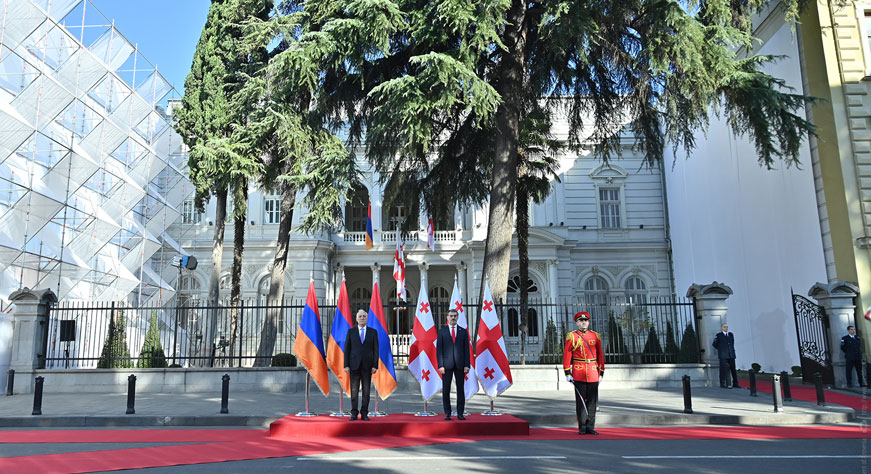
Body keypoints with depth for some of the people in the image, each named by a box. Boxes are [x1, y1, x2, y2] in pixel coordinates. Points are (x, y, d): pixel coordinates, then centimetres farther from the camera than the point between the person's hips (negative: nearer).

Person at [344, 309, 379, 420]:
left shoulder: (373, 332, 5)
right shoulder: (351, 331, 5)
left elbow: (376, 350, 2)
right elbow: (347, 349, 2)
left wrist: (375, 366, -6)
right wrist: (346, 365, -5)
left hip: (367, 365, 0)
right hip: (354, 365, 0)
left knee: (366, 390, 2)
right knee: (354, 390, 1)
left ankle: (364, 413, 9)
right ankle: (354, 413, 9)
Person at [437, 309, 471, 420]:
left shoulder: (463, 332, 10)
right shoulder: (442, 331, 7)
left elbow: (467, 350, 7)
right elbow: (439, 349, 3)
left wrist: (467, 365, -2)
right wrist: (440, 365, -7)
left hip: (460, 365, 1)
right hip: (447, 365, -1)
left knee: (460, 390, 3)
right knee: (446, 390, 1)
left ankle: (460, 413, 9)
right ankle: (447, 414, 8)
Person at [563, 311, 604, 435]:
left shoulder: (595, 336, 8)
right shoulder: (571, 336, 0)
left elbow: (600, 355, 11)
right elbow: (566, 355, -1)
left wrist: (601, 372, 7)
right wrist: (568, 373, -6)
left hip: (593, 373, 3)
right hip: (579, 373, -2)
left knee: (592, 401, 4)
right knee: (580, 401, 1)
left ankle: (590, 427, 12)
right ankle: (582, 427, 9)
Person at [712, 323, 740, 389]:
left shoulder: (731, 335, 13)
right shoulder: (718, 335, 0)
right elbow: (714, 344, 6)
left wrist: (732, 350, 15)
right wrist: (720, 349, 7)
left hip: (731, 355, 5)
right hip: (723, 355, -4)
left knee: (733, 370, 6)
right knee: (724, 369, -6)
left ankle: (735, 384, 13)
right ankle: (723, 384, -2)